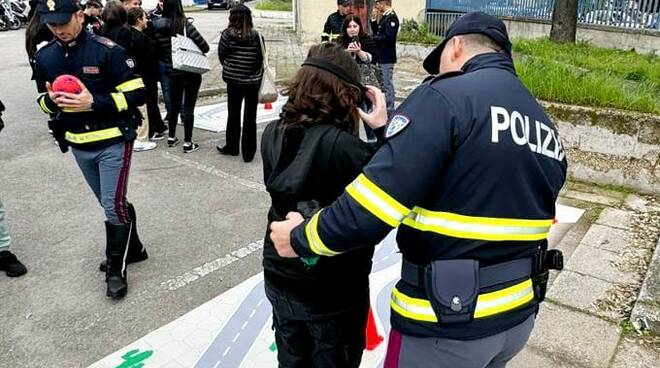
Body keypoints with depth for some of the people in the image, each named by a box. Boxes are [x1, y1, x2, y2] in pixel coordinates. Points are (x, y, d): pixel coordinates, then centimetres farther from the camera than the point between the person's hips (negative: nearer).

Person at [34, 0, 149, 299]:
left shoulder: (108, 50, -14)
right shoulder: (45, 57, 3)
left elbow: (137, 94, -16)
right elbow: (43, 102, 14)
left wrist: (94, 102, -25)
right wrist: (52, 100, -10)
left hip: (113, 142, -6)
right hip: (78, 146, 6)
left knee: (113, 205, -5)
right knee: (110, 203, 17)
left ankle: (116, 269, 11)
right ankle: (132, 249, 36)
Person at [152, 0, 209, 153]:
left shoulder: (157, 26, -4)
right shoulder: (185, 25, -17)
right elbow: (204, 47, -15)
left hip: (172, 73, 4)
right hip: (191, 72, -4)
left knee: (174, 104, 20)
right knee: (188, 107, 3)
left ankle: (171, 137, 30)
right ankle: (188, 143, 7)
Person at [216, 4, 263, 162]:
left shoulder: (227, 34, -9)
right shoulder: (257, 36, -8)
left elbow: (221, 55, 0)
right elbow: (261, 59, -3)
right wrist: (256, 74, 10)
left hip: (234, 80, 0)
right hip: (253, 81, 0)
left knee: (233, 114, 16)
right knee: (250, 117, 5)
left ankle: (232, 147, 28)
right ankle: (248, 153, 8)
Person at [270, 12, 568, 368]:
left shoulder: (445, 98, -17)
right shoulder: (547, 129, 8)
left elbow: (369, 208, -25)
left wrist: (302, 238, -9)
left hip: (447, 325, -7)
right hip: (519, 315, 7)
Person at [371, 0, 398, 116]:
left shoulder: (391, 17, -14)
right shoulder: (384, 17, 14)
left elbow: (389, 37, -22)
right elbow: (376, 31, 17)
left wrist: (373, 38, -13)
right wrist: (374, 19, 4)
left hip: (387, 57, -10)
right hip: (381, 56, 10)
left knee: (387, 84, -5)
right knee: (383, 83, 16)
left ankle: (389, 110, 0)